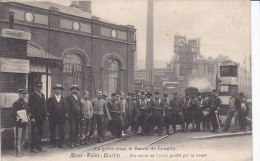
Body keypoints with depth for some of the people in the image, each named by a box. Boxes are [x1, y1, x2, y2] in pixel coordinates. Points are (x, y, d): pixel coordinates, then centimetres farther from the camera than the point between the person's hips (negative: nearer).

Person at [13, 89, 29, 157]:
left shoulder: (25, 103, 16)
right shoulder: (16, 103, -5)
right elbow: (14, 113, -12)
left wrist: (27, 117, 1)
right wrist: (20, 119, -20)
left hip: (24, 123, 7)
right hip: (18, 123, -7)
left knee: (23, 138, 10)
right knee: (18, 138, -5)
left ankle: (21, 151, 19)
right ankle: (18, 153, -3)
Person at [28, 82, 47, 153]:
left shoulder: (42, 95, 15)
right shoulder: (32, 95, -6)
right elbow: (30, 107, -10)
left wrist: (45, 115, 12)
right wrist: (32, 117, -16)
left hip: (41, 117, 6)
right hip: (35, 117, -6)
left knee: (40, 132, 8)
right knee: (34, 132, -4)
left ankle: (39, 146, 16)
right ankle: (33, 147, 1)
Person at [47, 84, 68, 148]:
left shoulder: (64, 99, 13)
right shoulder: (50, 99, 8)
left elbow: (66, 108, 9)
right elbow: (49, 108, 3)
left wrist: (66, 114, -6)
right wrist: (51, 113, -10)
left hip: (62, 117, 1)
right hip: (52, 118, -1)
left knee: (61, 131, 0)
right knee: (52, 131, 3)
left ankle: (60, 143, 7)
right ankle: (52, 143, 11)